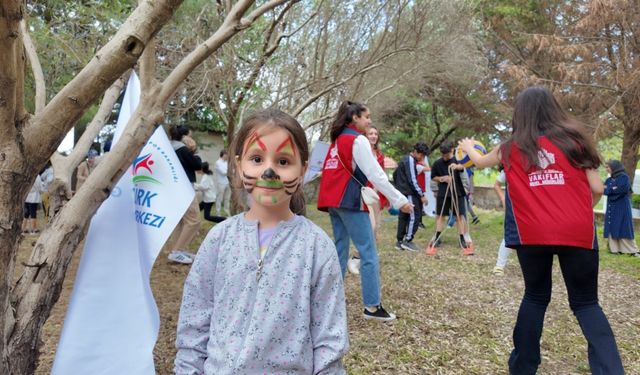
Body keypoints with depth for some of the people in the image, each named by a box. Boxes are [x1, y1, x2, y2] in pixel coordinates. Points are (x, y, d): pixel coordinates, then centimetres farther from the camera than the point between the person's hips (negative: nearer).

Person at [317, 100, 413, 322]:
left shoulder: (337, 140, 18)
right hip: (350, 201, -9)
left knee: (340, 250, 13)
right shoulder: (358, 140, -7)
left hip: (333, 200, 9)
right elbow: (375, 174, -14)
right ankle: (372, 306, -3)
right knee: (368, 254, -4)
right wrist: (400, 200, -13)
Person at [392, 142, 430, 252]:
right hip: (409, 193, -10)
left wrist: (399, 186, 28)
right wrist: (422, 195, -16)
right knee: (415, 215, -8)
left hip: (402, 193, 10)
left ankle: (399, 241, 13)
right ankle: (408, 240, -8)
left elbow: (395, 174, 24)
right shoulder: (410, 160, -12)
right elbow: (412, 180, -18)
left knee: (403, 216, 10)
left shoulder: (404, 159, 17)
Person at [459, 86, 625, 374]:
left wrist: (468, 147, 48)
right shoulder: (574, 140, 6)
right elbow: (597, 189, 5)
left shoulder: (512, 148, 8)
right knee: (585, 303, 13)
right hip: (578, 233, 0)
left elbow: (480, 162, 27)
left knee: (536, 297, 18)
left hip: (532, 234, 1)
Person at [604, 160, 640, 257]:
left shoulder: (624, 177, -6)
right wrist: (613, 189, -13)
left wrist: (609, 189, -8)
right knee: (612, 228, 2)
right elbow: (603, 190, 3)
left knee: (624, 228, -4)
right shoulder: (609, 180, 12)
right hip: (611, 207, 6)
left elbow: (623, 189, -19)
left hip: (622, 208, -6)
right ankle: (615, 248, 5)